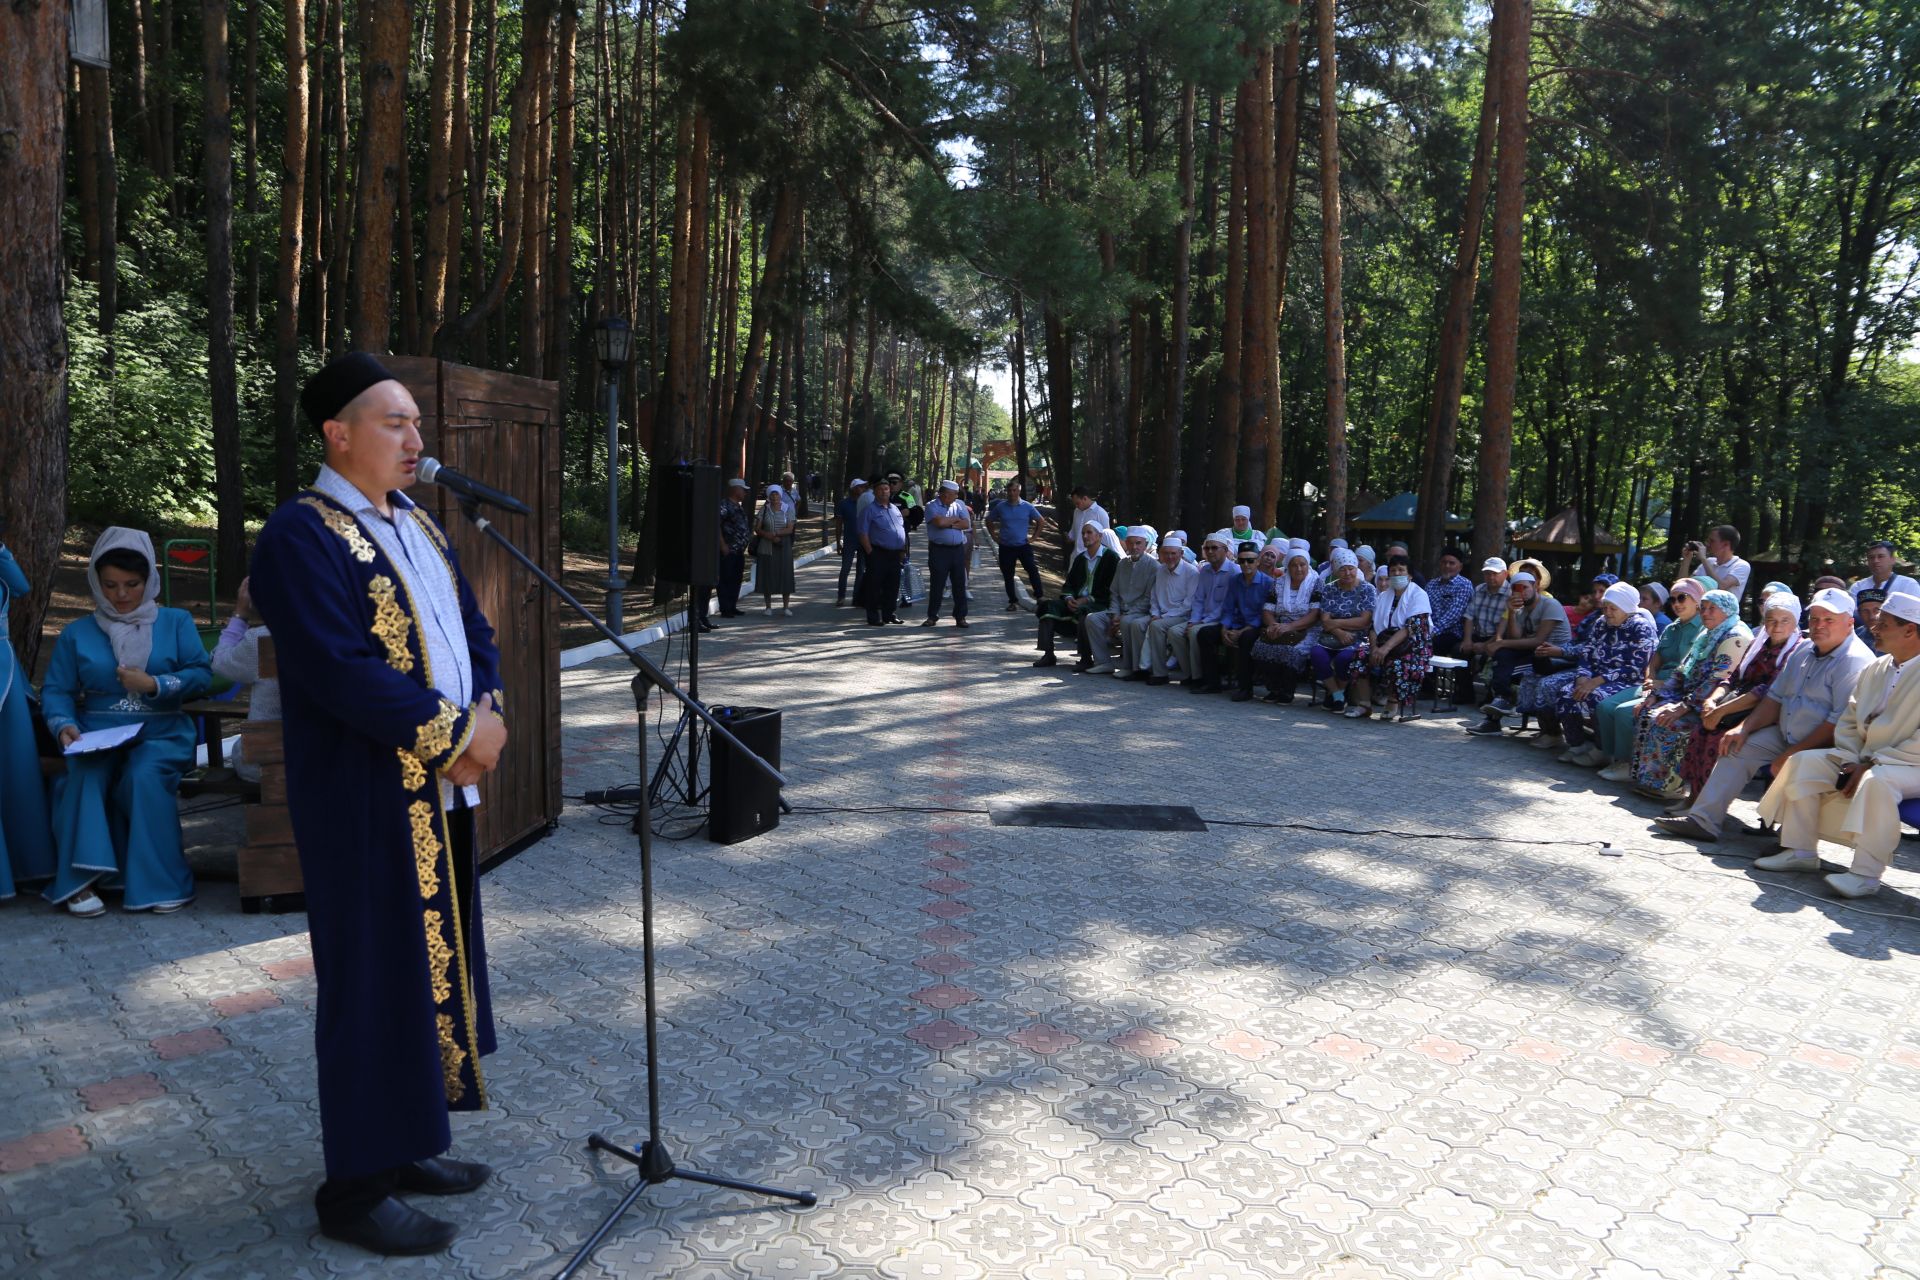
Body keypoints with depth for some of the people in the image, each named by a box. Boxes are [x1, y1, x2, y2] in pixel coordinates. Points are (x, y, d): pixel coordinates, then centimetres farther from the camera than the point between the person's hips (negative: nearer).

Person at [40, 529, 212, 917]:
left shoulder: (176, 623, 12)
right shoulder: (77, 633, 15)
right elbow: (55, 690, 5)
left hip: (161, 733, -1)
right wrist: (64, 725, -15)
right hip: (97, 734, 2)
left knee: (145, 775, -33)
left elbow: (203, 676, 1)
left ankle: (158, 881, -25)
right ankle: (80, 880, -31)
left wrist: (154, 685, -12)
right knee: (84, 776, -32)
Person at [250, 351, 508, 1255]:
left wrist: (488, 718, -5)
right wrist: (455, 732, -17)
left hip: (442, 792, 9)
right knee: (376, 982, 1)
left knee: (437, 963, 16)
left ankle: (403, 1143, 32)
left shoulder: (417, 524, 13)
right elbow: (341, 670, -23)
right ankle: (357, 1188, 18)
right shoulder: (301, 535, -14)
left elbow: (474, 629, 13)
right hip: (366, 804, -8)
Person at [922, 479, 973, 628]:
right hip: (938, 550, -3)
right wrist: (956, 519, -6)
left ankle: (960, 617, 13)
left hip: (958, 549, 3)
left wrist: (948, 523, -11)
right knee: (936, 584, 2)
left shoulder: (959, 504, 8)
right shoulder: (932, 506, -4)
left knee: (960, 584, 5)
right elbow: (939, 522, -21)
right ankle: (932, 616, 13)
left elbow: (966, 524, -3)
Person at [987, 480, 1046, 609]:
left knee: (1032, 570, -12)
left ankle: (1040, 596, -4)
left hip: (1023, 545, -1)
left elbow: (1041, 521, 8)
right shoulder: (1000, 506, 0)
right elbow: (989, 521, 14)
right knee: (1008, 575, 5)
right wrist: (994, 537, 6)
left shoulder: (1027, 506, -2)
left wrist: (1033, 537, 2)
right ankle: (1013, 602, 14)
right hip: (1006, 547, 1)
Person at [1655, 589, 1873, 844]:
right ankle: (1703, 820, -5)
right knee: (1739, 747, -1)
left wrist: (1792, 755, -22)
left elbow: (1840, 723, -23)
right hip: (1785, 736, 9)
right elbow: (1775, 698, 16)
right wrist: (1744, 728, 1)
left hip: (1826, 747, -9)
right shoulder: (1804, 651, 12)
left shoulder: (1855, 661, -16)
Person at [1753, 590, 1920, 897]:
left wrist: (1871, 764, -21)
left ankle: (1865, 873, -30)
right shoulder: (1874, 669, 9)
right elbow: (1848, 721, 12)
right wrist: (1850, 763, -4)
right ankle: (1801, 851, -4)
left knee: (1876, 782, -38)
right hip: (1863, 758, 8)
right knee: (1803, 762, -7)